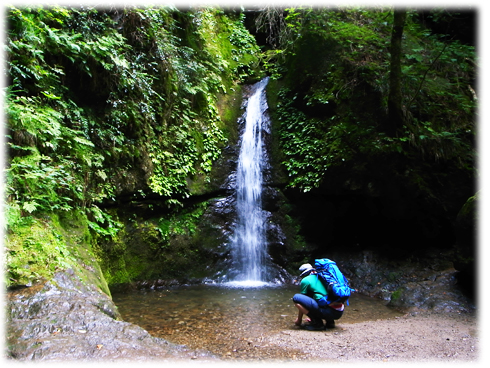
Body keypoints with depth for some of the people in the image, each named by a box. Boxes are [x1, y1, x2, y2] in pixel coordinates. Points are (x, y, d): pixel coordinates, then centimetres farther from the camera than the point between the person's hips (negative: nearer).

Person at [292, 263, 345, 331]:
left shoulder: (305, 280, 4)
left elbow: (302, 300, 10)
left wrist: (299, 320, 24)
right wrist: (311, 316, 46)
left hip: (328, 312, -8)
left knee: (296, 297, -5)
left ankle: (317, 322, -5)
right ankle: (330, 321, 15)